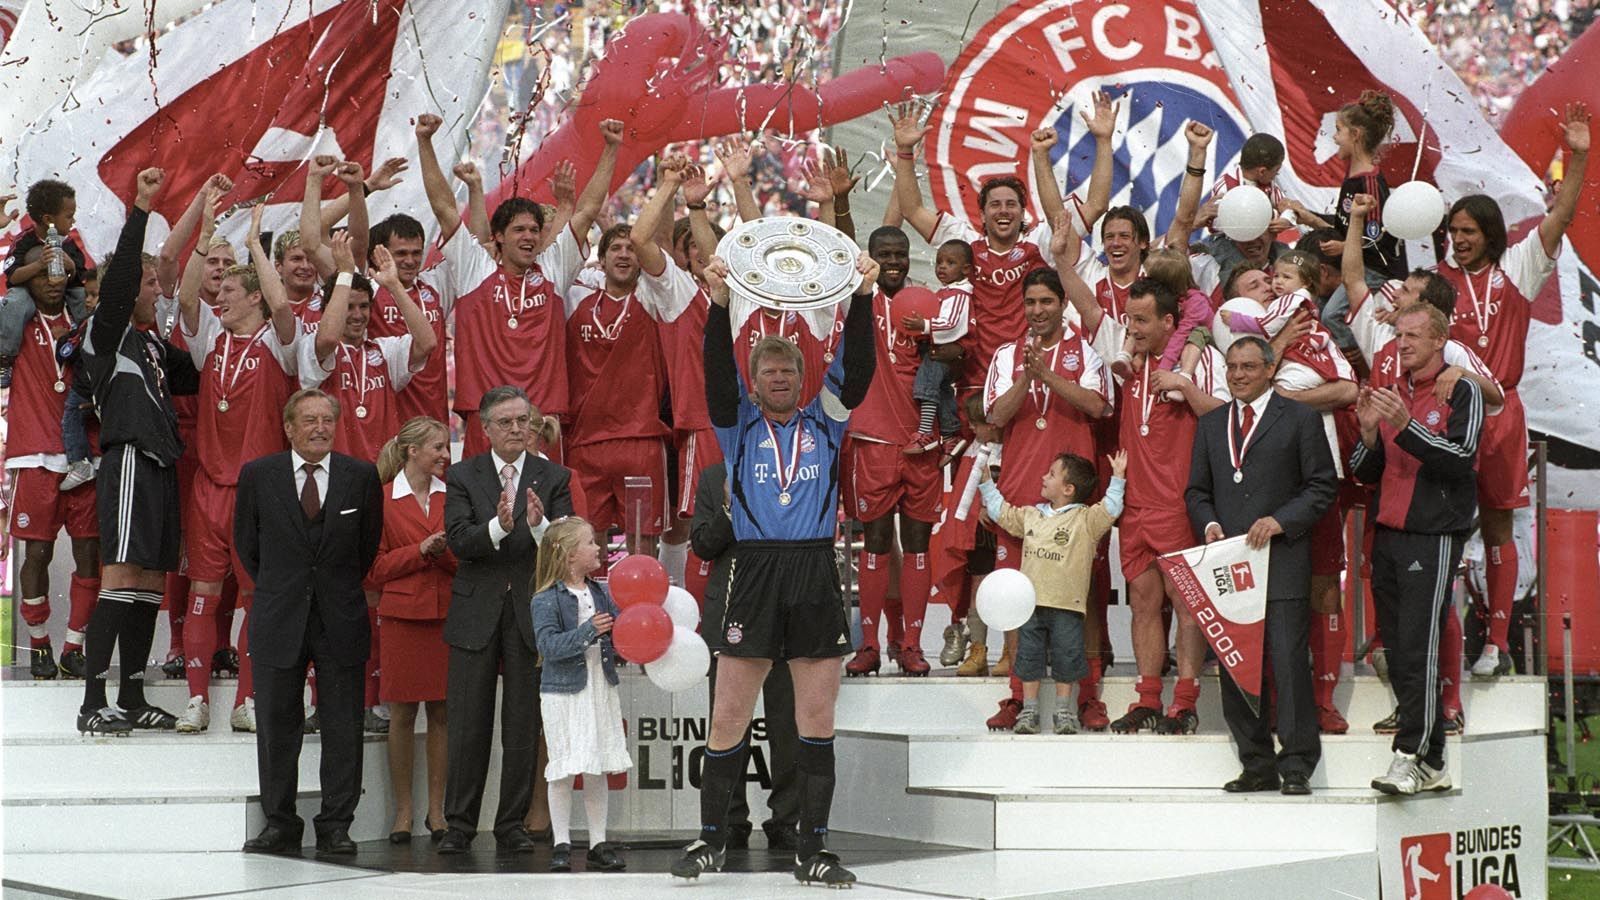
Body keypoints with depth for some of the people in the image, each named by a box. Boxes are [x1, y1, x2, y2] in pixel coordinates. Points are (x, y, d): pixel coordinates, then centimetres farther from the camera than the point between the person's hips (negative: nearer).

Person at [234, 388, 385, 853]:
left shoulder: (362, 476, 1)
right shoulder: (257, 475, 0)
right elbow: (246, 544, 12)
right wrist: (276, 590, 13)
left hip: (341, 621, 0)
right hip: (278, 621, 0)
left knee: (343, 728, 2)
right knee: (276, 724, 5)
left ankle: (335, 827, 10)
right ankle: (280, 824, 15)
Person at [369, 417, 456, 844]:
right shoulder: (383, 499, 1)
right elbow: (375, 568, 1)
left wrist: (446, 550, -9)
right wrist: (420, 551, -10)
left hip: (447, 613, 3)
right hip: (403, 615, -3)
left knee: (442, 711, 3)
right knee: (402, 713, 2)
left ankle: (437, 809, 11)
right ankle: (403, 811, 11)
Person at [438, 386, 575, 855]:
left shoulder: (554, 478, 5)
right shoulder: (462, 476, 5)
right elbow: (458, 541, -8)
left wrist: (540, 526, -24)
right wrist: (497, 527, -26)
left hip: (531, 612, 1)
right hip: (477, 613, 0)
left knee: (524, 727, 4)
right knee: (468, 726, 3)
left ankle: (513, 824, 14)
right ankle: (459, 824, 12)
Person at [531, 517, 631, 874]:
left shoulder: (600, 592, 8)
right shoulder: (546, 600, -11)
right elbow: (549, 645, -20)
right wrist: (588, 631, -27)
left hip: (601, 688, 6)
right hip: (564, 693, -6)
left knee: (598, 770, 9)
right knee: (564, 771, -2)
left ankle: (598, 844, 16)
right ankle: (561, 844, 7)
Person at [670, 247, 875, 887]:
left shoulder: (824, 422, 14)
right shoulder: (739, 425, 12)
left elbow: (856, 369, 1)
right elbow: (717, 373, -5)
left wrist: (862, 297, -12)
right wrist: (720, 305, -19)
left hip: (817, 575, 1)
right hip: (755, 573, -1)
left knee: (817, 719, 3)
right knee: (729, 716, 1)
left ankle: (812, 850, 9)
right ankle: (711, 841, 14)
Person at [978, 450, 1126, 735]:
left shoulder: (1086, 519, -1)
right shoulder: (1031, 515, 14)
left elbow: (1110, 509, -12)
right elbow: (1001, 511, 24)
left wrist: (1117, 477, -16)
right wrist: (986, 482, 22)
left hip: (1067, 605, -4)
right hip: (1032, 602, 4)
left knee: (1066, 657, 2)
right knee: (1029, 656, 6)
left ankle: (1063, 709, 14)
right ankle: (1029, 709, 13)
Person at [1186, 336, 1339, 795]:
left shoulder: (1300, 418, 4)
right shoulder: (1211, 423, 18)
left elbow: (1323, 485, 1)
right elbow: (1196, 490, 20)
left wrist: (1280, 520, -12)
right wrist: (1209, 523, 0)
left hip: (1282, 560, -5)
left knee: (1289, 663, -9)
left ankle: (1297, 766, -1)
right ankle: (1257, 766, 12)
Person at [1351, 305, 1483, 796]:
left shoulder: (1461, 392, -1)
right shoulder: (1391, 393, 17)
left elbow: (1461, 460, -14)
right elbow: (1367, 474, 15)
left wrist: (1406, 426, -23)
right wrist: (1369, 432, -4)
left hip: (1434, 537, -7)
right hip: (1388, 535, 7)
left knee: (1417, 649, -14)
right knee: (1397, 650, 5)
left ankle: (1411, 756, -14)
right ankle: (1432, 763, 11)